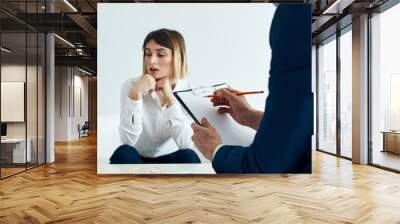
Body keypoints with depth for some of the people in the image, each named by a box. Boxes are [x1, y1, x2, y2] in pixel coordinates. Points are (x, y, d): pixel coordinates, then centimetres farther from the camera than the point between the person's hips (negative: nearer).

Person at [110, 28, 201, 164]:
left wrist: (170, 100, -32)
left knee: (188, 156, -31)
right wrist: (135, 95, -35)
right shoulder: (131, 85, -14)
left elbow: (187, 144, -25)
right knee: (124, 153, -32)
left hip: (170, 159, 1)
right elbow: (128, 141, -25)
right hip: (137, 160, 0)